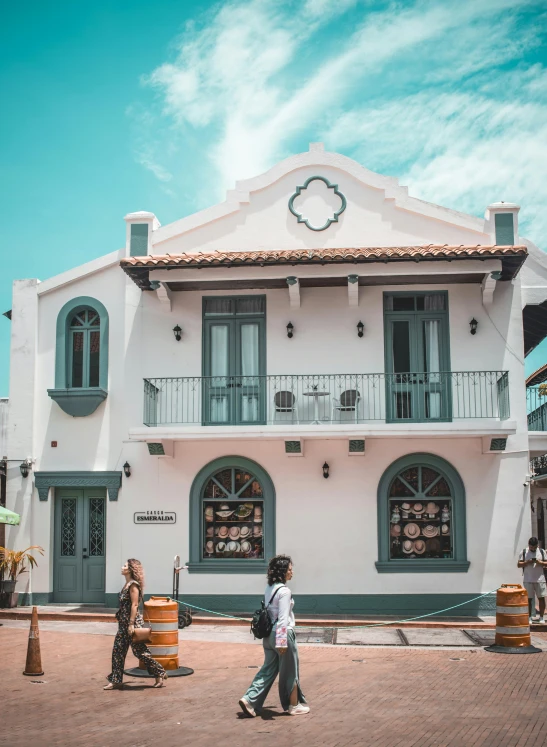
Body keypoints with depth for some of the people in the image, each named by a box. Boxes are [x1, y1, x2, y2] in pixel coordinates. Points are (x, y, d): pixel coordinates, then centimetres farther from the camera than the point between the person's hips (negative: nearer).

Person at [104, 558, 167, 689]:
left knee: (140, 651, -2)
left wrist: (131, 624, -23)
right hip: (124, 623, 10)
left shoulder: (133, 585, -15)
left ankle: (160, 674, 8)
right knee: (118, 651, 9)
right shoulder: (127, 584, 13)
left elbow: (134, 605, -20)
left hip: (133, 622, -10)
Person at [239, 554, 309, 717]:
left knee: (268, 670, 13)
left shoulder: (269, 589, 9)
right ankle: (294, 705, 20)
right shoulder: (284, 591, -17)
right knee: (290, 672, 8)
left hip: (268, 635, 8)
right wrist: (282, 642, -22)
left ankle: (249, 700, 4)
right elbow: (283, 619, -21)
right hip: (282, 634, -8)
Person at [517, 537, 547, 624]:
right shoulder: (524, 552, 3)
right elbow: (519, 564, 2)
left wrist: (540, 562, -14)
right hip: (527, 580, -1)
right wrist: (527, 562, -15)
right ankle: (529, 617, 9)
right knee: (529, 598, 1)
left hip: (540, 579, 1)